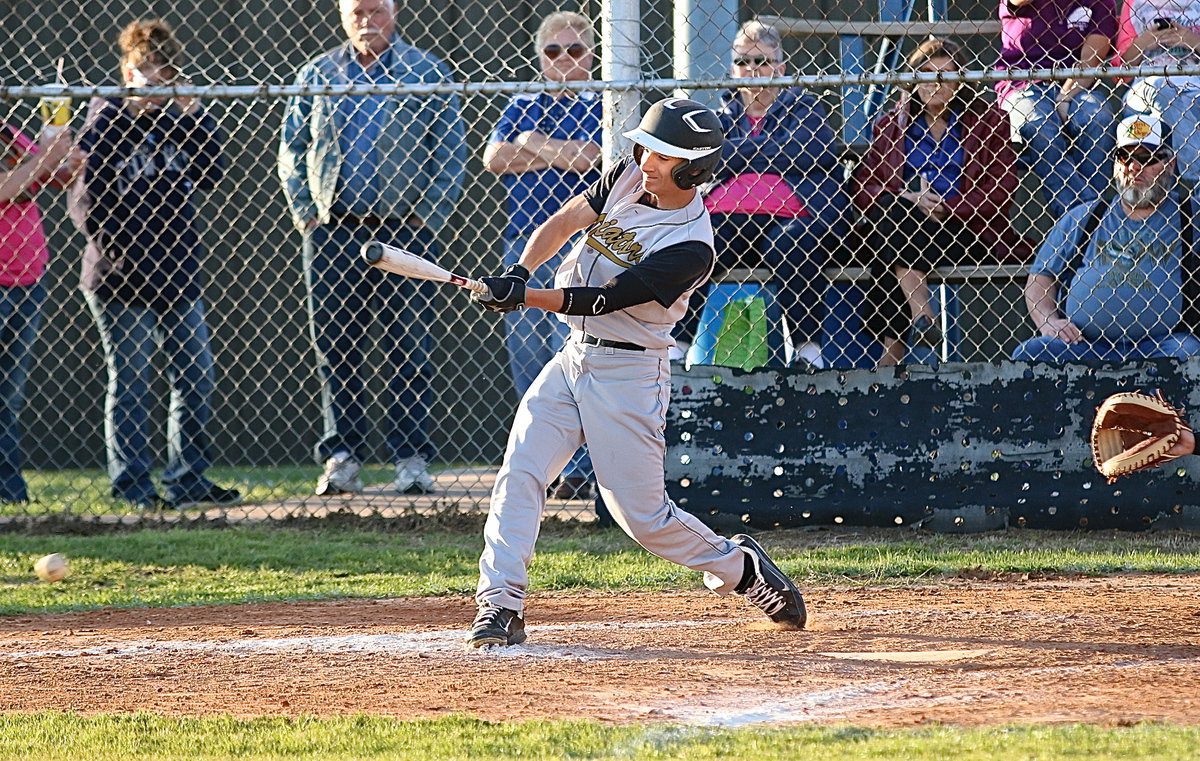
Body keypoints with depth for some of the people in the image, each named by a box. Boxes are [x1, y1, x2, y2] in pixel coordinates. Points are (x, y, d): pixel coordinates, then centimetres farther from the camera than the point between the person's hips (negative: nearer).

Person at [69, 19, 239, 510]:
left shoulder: (174, 120, 10)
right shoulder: (105, 125, -8)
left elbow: (211, 174, 2)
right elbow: (87, 203, -11)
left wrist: (194, 116, -6)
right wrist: (123, 257, -16)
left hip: (177, 276, 6)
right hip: (121, 282, -6)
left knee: (196, 377, 8)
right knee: (130, 384, -1)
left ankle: (187, 479, 16)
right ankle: (132, 484, 4)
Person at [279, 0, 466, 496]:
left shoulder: (426, 74, 5)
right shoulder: (316, 76, 11)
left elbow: (452, 153, 4)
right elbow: (291, 151, 15)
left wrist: (429, 217, -5)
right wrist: (305, 213, 4)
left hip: (405, 232, -2)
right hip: (333, 233, 2)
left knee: (409, 351, -3)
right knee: (335, 350, 2)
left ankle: (411, 459, 2)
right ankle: (342, 459, 7)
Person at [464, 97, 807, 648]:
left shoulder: (692, 247, -20)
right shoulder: (628, 178, 3)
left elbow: (604, 300, -24)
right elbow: (565, 221, -4)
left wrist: (524, 298, -31)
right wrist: (519, 273, -22)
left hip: (628, 373, -6)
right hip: (572, 357, 6)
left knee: (642, 514, -1)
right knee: (519, 475, -10)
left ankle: (737, 566, 24)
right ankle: (500, 608, -10)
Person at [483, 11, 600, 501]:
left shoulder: (603, 108, 7)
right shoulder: (522, 106, 18)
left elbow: (594, 157, -11)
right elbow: (494, 158, 2)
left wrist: (533, 143, -2)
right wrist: (562, 156, -4)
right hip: (523, 242, 5)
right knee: (526, 357, 3)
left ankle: (580, 469, -14)